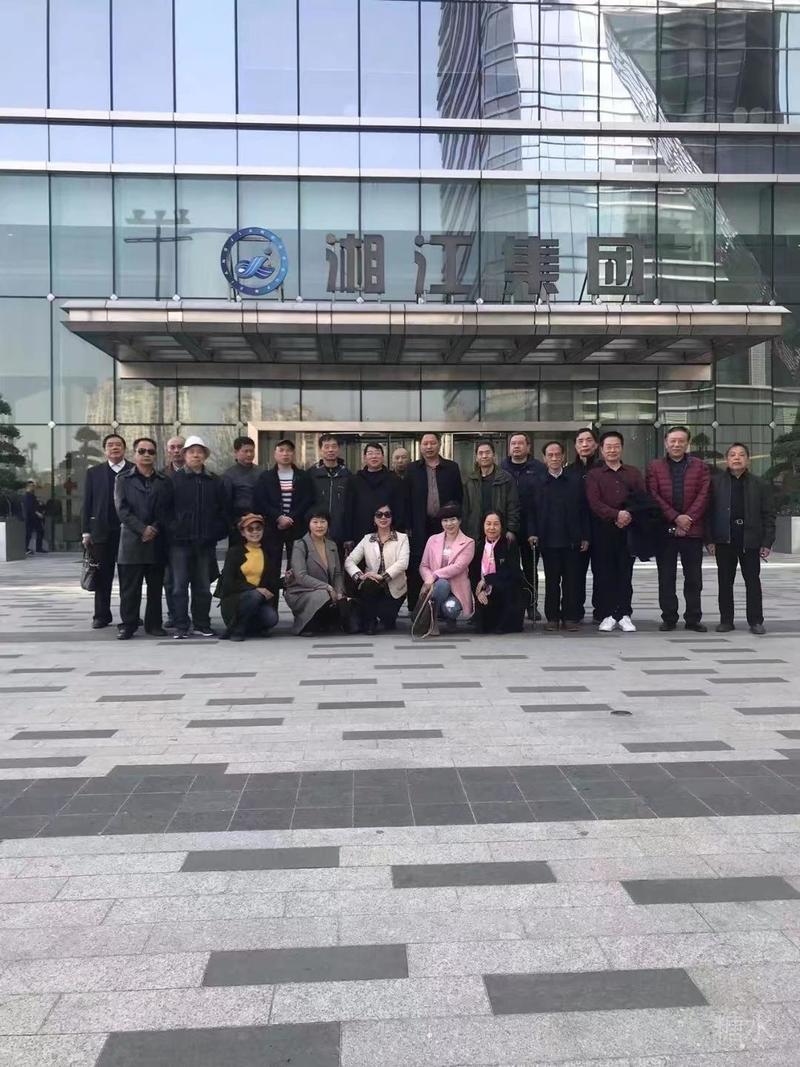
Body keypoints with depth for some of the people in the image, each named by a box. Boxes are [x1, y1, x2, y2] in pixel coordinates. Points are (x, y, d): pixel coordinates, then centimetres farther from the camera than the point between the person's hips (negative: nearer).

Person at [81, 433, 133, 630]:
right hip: (101, 531, 2)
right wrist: (86, 531, 1)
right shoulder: (94, 473, 9)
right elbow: (87, 504, 8)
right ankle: (102, 615, 12)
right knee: (102, 576, 5)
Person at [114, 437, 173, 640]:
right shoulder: (123, 480, 7)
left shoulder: (164, 481, 12)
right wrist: (142, 529, -13)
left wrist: (156, 528, -10)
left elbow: (168, 509, 6)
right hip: (131, 541, -2)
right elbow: (122, 509, -3)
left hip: (157, 541, 2)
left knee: (156, 587, 6)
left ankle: (154, 624, 14)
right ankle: (128, 625, 7)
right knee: (129, 588, 0)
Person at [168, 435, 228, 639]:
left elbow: (222, 511, 10)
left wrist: (218, 533, 0)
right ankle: (181, 627, 5)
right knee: (180, 586, 0)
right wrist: (171, 531, -7)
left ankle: (201, 625, 18)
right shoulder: (174, 479, 1)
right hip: (180, 541, -3)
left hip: (206, 543, 3)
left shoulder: (215, 482, 10)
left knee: (203, 587, 9)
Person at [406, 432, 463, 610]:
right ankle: (415, 607, 6)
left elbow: (459, 498, 7)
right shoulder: (412, 469, 8)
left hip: (445, 525, 1)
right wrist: (408, 526, -3)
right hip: (420, 527, 0)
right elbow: (407, 500, 4)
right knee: (417, 569, 0)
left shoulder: (452, 468, 8)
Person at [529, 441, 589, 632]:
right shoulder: (538, 482, 6)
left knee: (572, 580, 3)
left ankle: (571, 617, 11)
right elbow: (532, 511, 6)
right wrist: (533, 533, -5)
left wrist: (585, 536, 0)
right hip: (548, 539, 0)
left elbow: (584, 509, 3)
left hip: (572, 539, 0)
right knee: (551, 581, 6)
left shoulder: (576, 479, 4)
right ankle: (552, 617, 13)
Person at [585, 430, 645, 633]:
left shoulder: (633, 473, 14)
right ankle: (608, 615, 5)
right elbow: (594, 503, -5)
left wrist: (629, 516, -13)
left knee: (625, 572, 3)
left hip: (628, 529, 1)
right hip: (604, 530, -1)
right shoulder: (594, 475, 8)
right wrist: (616, 514, -18)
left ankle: (624, 615, 8)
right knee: (605, 573, -1)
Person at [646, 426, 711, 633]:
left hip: (692, 530, 0)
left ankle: (693, 619, 12)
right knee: (666, 577, 4)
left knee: (693, 578, 5)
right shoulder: (654, 467, 6)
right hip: (664, 529, 0)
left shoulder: (700, 467, 8)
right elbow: (654, 496, -4)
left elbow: (703, 496, 0)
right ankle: (668, 618, 11)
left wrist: (688, 519, -11)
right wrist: (675, 518, -13)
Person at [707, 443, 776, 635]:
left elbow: (768, 515, 3)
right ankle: (726, 620, 14)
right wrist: (710, 540, -5)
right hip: (724, 540, 0)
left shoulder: (761, 485, 4)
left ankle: (755, 621, 13)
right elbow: (709, 511, 1)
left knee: (753, 581, 5)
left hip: (750, 540, 0)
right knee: (725, 582, 6)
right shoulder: (716, 482, 3)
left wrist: (767, 543, -3)